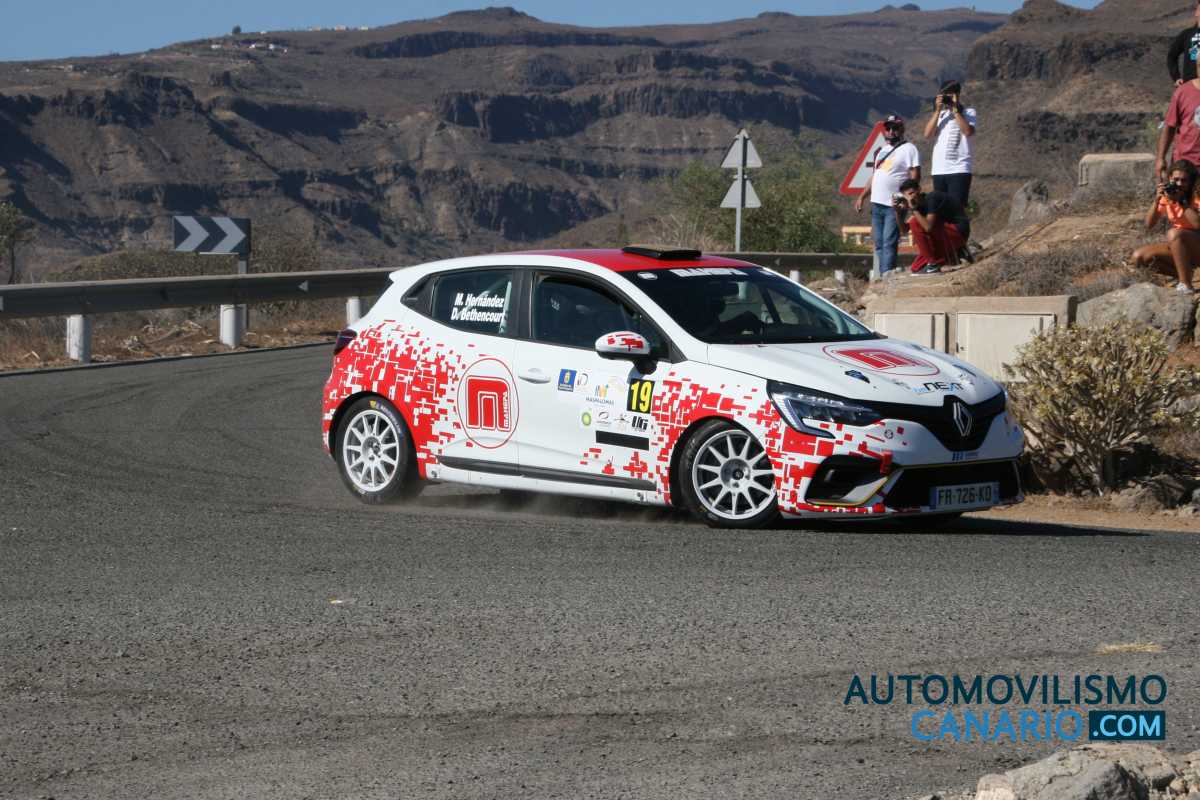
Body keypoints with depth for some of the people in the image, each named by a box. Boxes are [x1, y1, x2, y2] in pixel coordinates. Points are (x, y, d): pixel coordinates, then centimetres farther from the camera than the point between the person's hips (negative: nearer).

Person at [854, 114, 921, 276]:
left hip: (894, 206, -8)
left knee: (889, 244, -13)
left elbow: (915, 176, -11)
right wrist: (862, 197, 19)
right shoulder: (880, 151, 20)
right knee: (879, 244, 6)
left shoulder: (908, 149, -3)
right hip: (877, 203, 8)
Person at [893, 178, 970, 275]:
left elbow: (928, 227, -30)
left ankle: (933, 264, -16)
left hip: (958, 232, -9)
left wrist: (913, 209, -26)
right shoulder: (919, 203, 8)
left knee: (915, 222, -22)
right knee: (916, 268, 3)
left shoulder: (931, 198, -18)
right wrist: (898, 212, -7)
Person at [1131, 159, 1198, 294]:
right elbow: (1149, 225, -7)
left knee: (1173, 233, -36)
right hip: (1177, 247, 6)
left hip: (1195, 244, -6)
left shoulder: (1195, 197, -15)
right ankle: (1185, 274, -6)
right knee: (1139, 257, -9)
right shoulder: (1166, 197, 0)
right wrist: (1156, 201, -20)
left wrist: (1182, 202, -28)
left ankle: (1186, 285, -31)